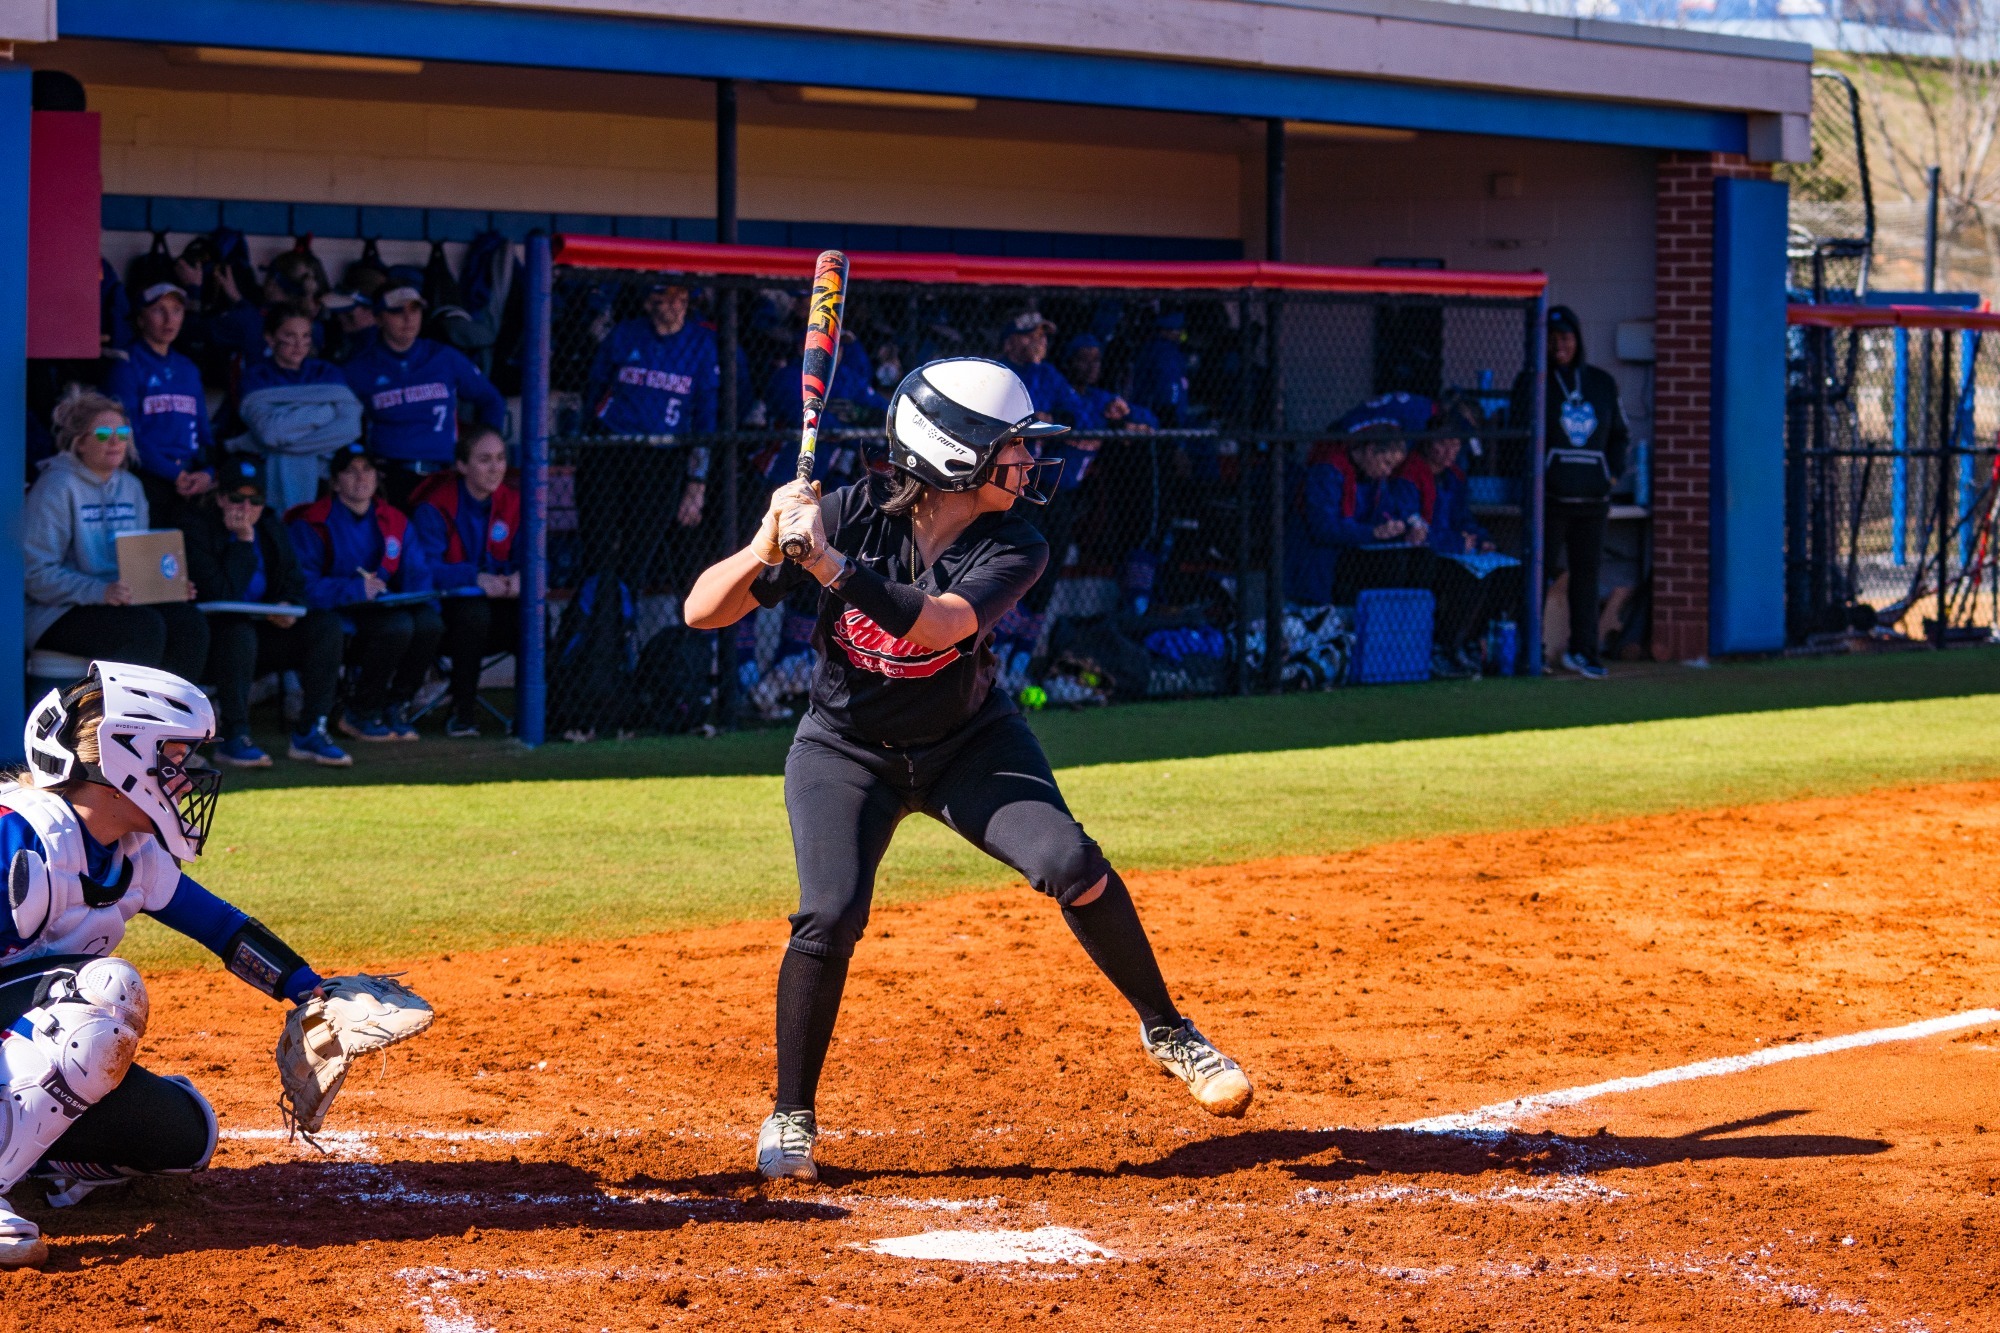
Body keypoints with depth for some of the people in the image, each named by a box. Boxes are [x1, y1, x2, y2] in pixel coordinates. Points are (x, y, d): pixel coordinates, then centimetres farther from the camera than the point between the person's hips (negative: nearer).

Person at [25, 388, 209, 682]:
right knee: (147, 626, -32)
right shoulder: (57, 487, -8)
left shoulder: (130, 486, 16)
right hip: (59, 617, -7)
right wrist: (100, 592, -27)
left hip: (123, 605, 7)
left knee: (190, 622, -21)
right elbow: (36, 575, -15)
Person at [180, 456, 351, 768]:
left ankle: (311, 732, -16)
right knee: (239, 632, -40)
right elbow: (222, 595, -22)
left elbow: (294, 580, 14)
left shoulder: (271, 525, 11)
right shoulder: (196, 528, -12)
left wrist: (288, 605, -10)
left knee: (326, 624, -14)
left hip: (265, 626, 7)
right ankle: (234, 737, -29)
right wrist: (243, 539, -20)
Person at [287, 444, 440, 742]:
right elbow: (303, 586, -15)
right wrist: (355, 590, -22)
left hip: (382, 608, 6)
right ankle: (359, 714, -13)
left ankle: (394, 708, -6)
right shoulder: (311, 526, -5)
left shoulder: (394, 521, 13)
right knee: (397, 625, -32)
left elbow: (418, 574, 7)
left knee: (429, 623, -25)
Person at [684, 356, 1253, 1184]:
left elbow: (939, 624, -40)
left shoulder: (1012, 548, -19)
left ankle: (1165, 1030, 3)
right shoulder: (850, 515, -22)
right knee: (830, 916, -21)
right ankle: (790, 1117, -3)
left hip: (969, 742, 1)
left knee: (1070, 863, -20)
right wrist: (769, 544, -41)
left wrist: (833, 566, -50)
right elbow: (703, 612, -23)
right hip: (847, 750, -1)